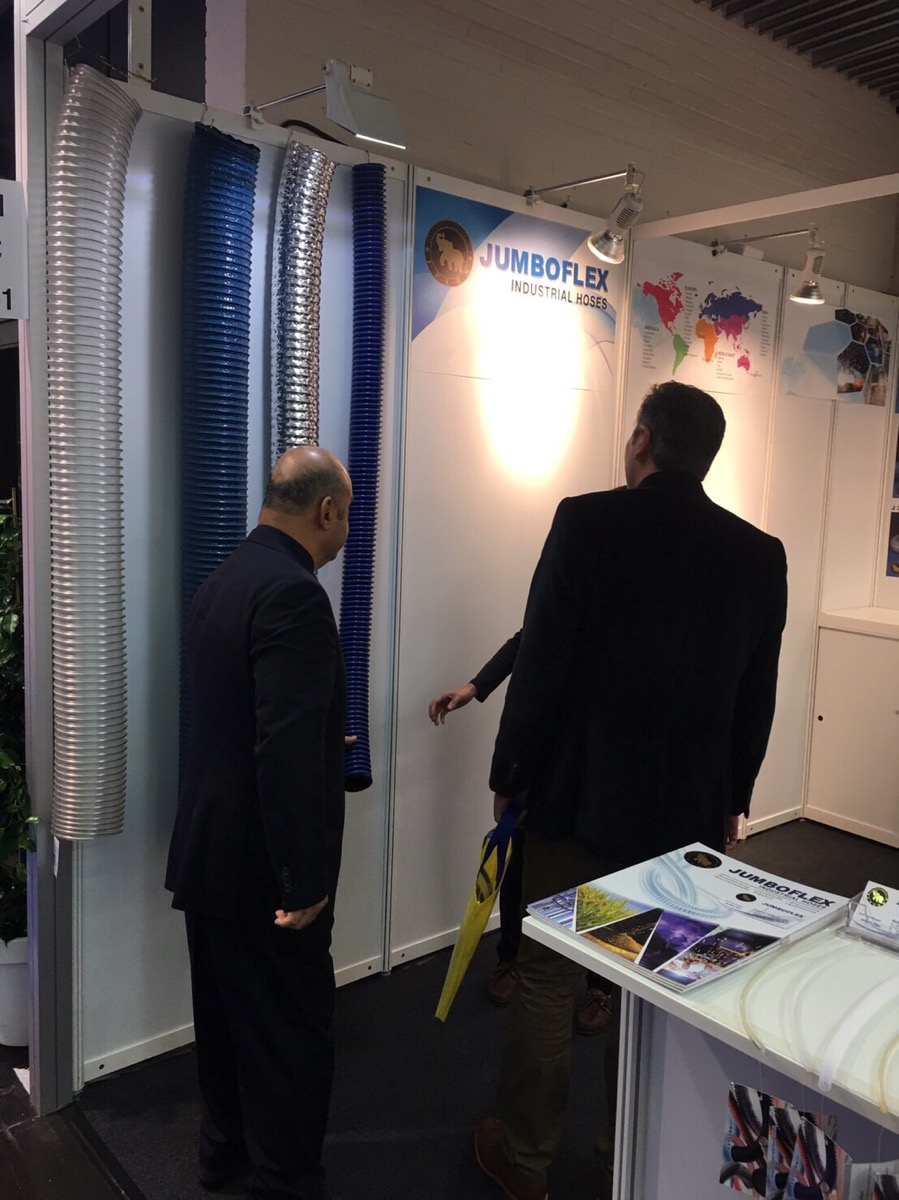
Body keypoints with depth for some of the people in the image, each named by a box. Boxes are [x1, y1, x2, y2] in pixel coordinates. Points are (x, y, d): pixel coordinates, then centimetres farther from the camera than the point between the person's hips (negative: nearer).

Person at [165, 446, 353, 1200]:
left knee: (229, 1011, 24)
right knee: (291, 1026, 8)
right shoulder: (293, 594, -23)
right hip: (260, 863, -9)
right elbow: (287, 753, -28)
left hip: (210, 850, 10)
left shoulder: (224, 580, 6)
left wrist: (333, 751, 28)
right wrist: (303, 879, -20)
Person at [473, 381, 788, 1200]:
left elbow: (540, 666, -13)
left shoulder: (586, 523, -13)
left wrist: (509, 777, -1)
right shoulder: (760, 554, -1)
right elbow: (757, 699, 4)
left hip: (579, 795, -3)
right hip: (690, 807, 4)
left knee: (547, 978, 13)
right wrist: (732, 800, 16)